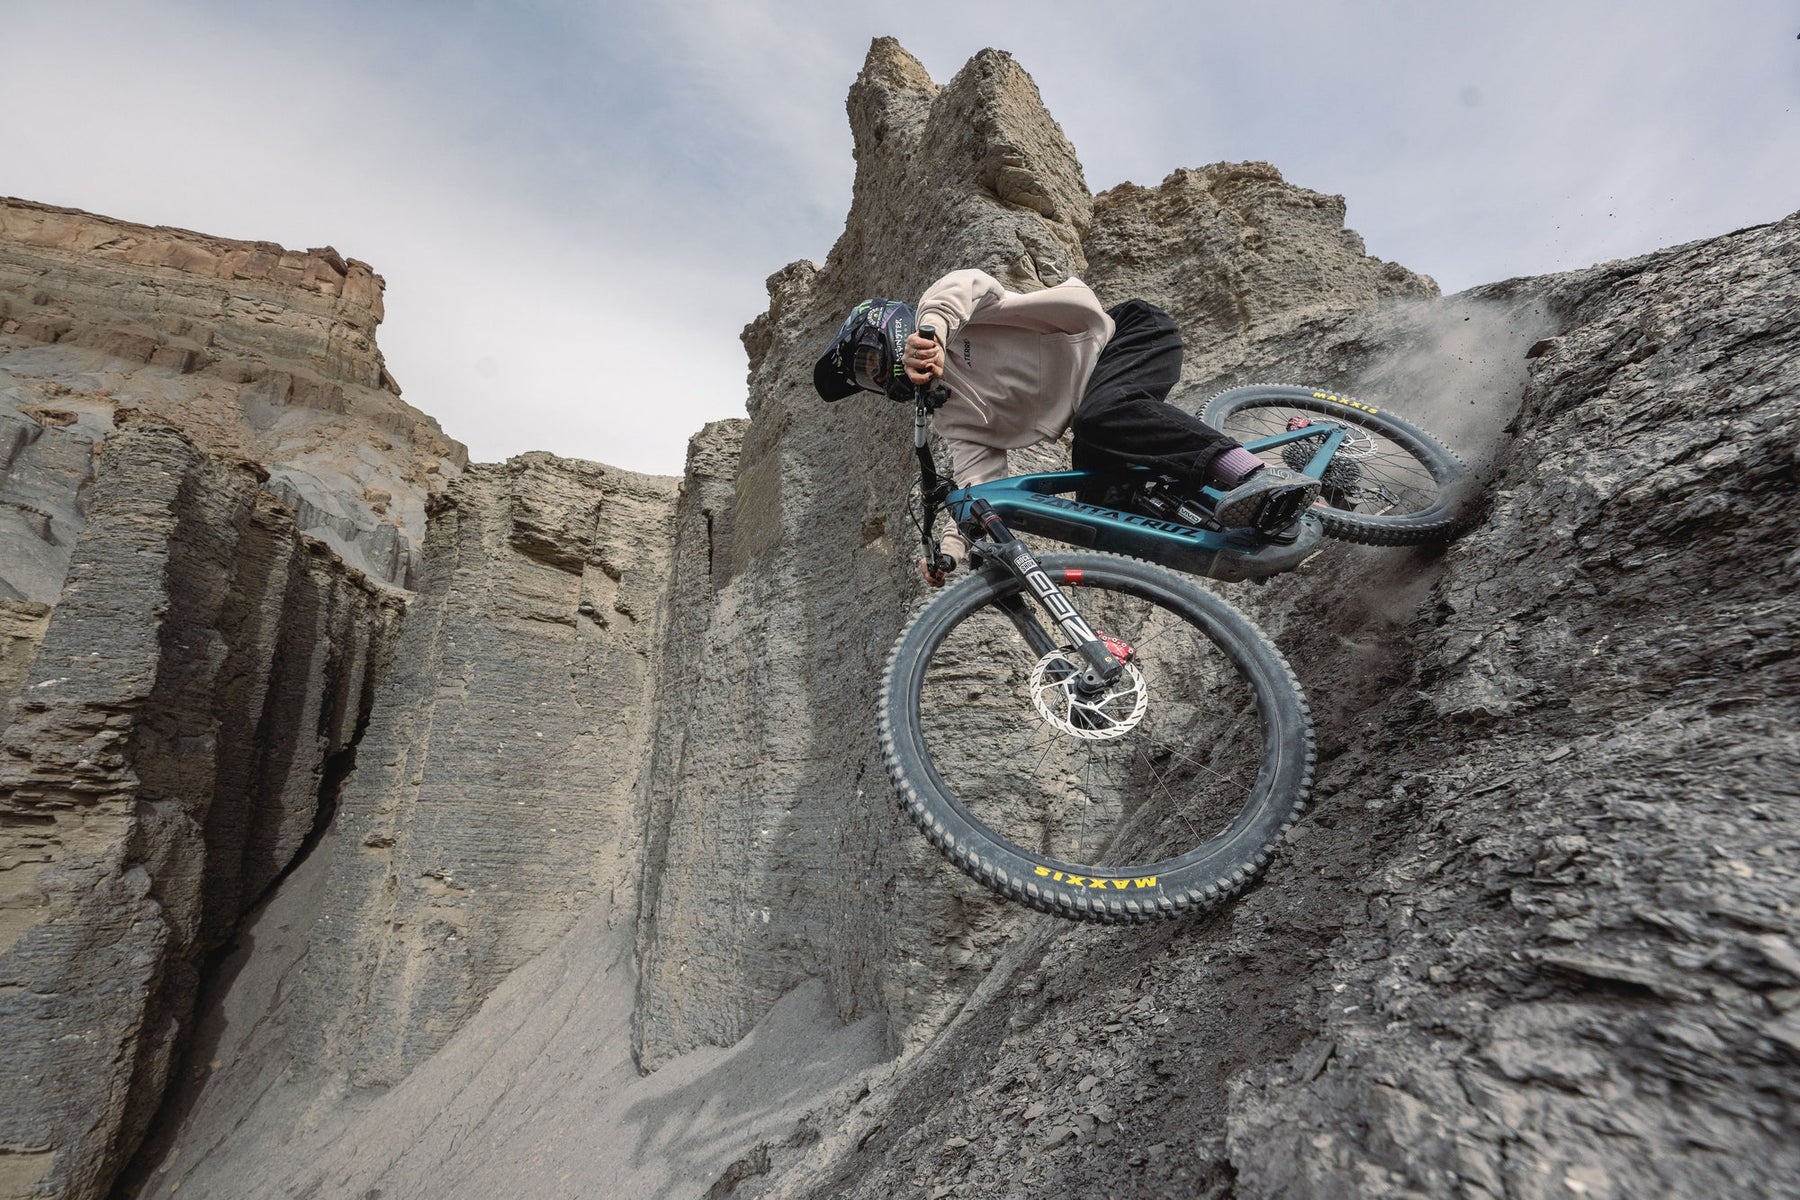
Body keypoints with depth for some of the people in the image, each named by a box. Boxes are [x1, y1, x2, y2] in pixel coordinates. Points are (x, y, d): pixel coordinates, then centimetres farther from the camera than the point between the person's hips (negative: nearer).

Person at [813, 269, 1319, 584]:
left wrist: (931, 330, -42)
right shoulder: (954, 423, 10)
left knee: (1103, 416, -36)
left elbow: (969, 282, -23)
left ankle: (1254, 472, -39)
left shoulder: (937, 309, 1)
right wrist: (949, 548, -21)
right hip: (1090, 406, 6)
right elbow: (978, 483, -4)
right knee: (1100, 503, -16)